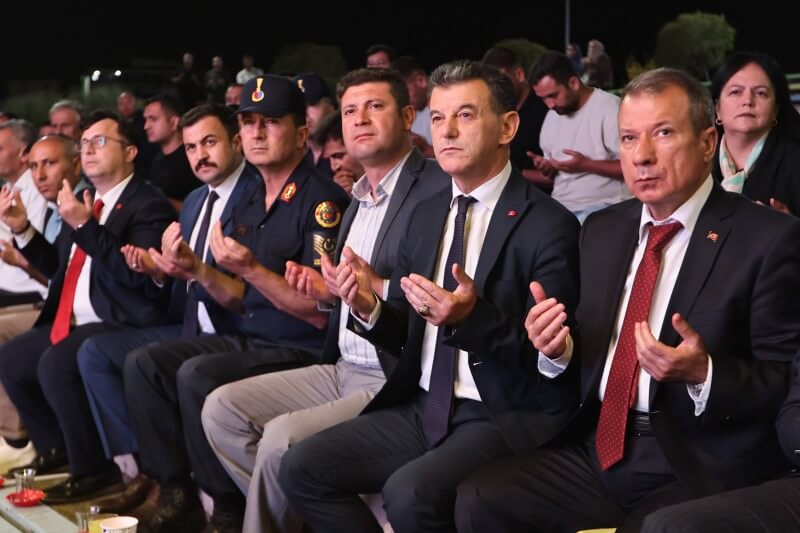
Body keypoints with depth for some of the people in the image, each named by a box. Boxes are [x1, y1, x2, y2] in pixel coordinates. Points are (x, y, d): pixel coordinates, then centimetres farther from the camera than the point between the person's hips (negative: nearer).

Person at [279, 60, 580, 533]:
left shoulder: (549, 226, -10)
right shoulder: (427, 215, 11)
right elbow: (408, 337, 14)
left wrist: (472, 318, -29)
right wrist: (369, 308, -8)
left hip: (508, 418, -7)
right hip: (424, 409, 7)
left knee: (411, 493, -31)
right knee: (302, 468, -5)